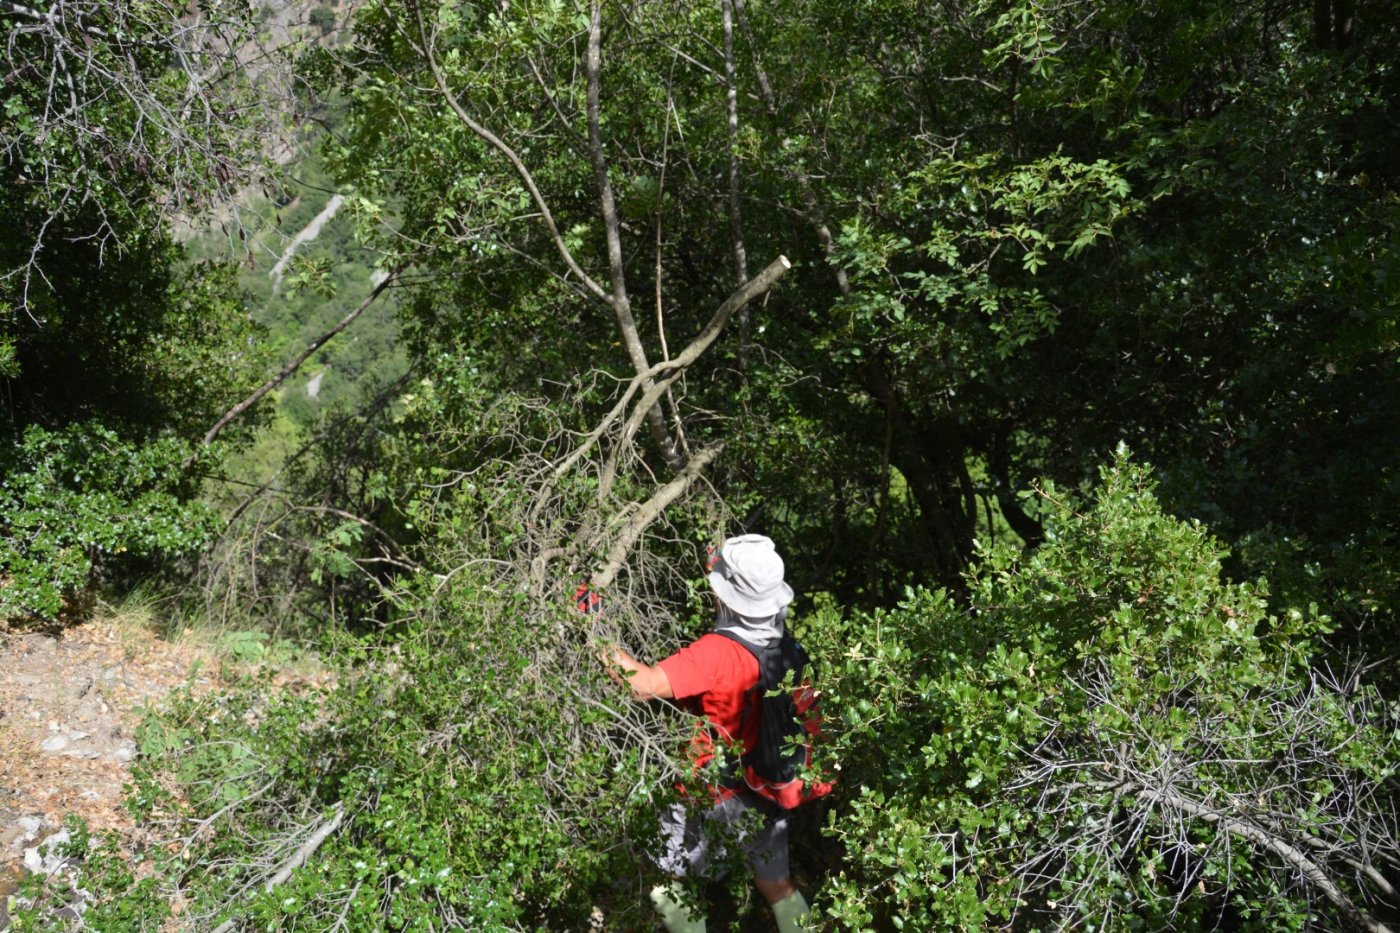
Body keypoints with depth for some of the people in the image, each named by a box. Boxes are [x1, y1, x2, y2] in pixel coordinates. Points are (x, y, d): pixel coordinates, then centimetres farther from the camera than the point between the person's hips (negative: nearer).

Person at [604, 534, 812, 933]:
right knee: (778, 886, 22)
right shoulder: (782, 646, -11)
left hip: (709, 796, -6)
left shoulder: (717, 652, -31)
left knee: (667, 885, 16)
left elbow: (643, 685, -37)